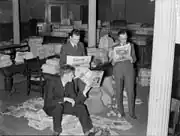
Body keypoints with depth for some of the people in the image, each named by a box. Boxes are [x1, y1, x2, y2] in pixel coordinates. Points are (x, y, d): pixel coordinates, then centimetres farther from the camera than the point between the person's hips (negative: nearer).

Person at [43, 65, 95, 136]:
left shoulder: (70, 84, -6)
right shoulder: (52, 82, -22)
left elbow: (75, 100, -10)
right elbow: (49, 101, -29)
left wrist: (84, 92, -24)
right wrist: (65, 99, -34)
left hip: (64, 106, 5)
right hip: (51, 107, -5)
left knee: (81, 107, -16)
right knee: (58, 106, -38)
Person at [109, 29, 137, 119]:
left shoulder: (131, 45, 8)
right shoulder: (115, 47, 6)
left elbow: (134, 59, 3)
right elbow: (113, 63, 1)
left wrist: (130, 58, -19)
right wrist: (112, 58, -20)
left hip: (129, 71, 0)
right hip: (118, 72, 1)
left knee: (131, 92, -2)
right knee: (119, 92, 7)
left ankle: (132, 113, 10)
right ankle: (120, 112, 20)